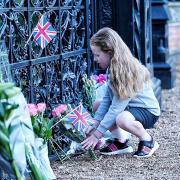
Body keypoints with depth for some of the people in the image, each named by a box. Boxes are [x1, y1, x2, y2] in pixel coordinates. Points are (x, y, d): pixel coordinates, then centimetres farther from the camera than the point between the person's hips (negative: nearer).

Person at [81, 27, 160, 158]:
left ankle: (148, 141, -10)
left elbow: (116, 107, -28)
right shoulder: (112, 69, -1)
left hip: (148, 111, -9)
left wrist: (97, 134, -26)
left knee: (122, 119, -37)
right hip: (128, 107, 10)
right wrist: (95, 124, -9)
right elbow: (108, 98, 0)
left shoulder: (127, 72, -28)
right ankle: (120, 142, 7)